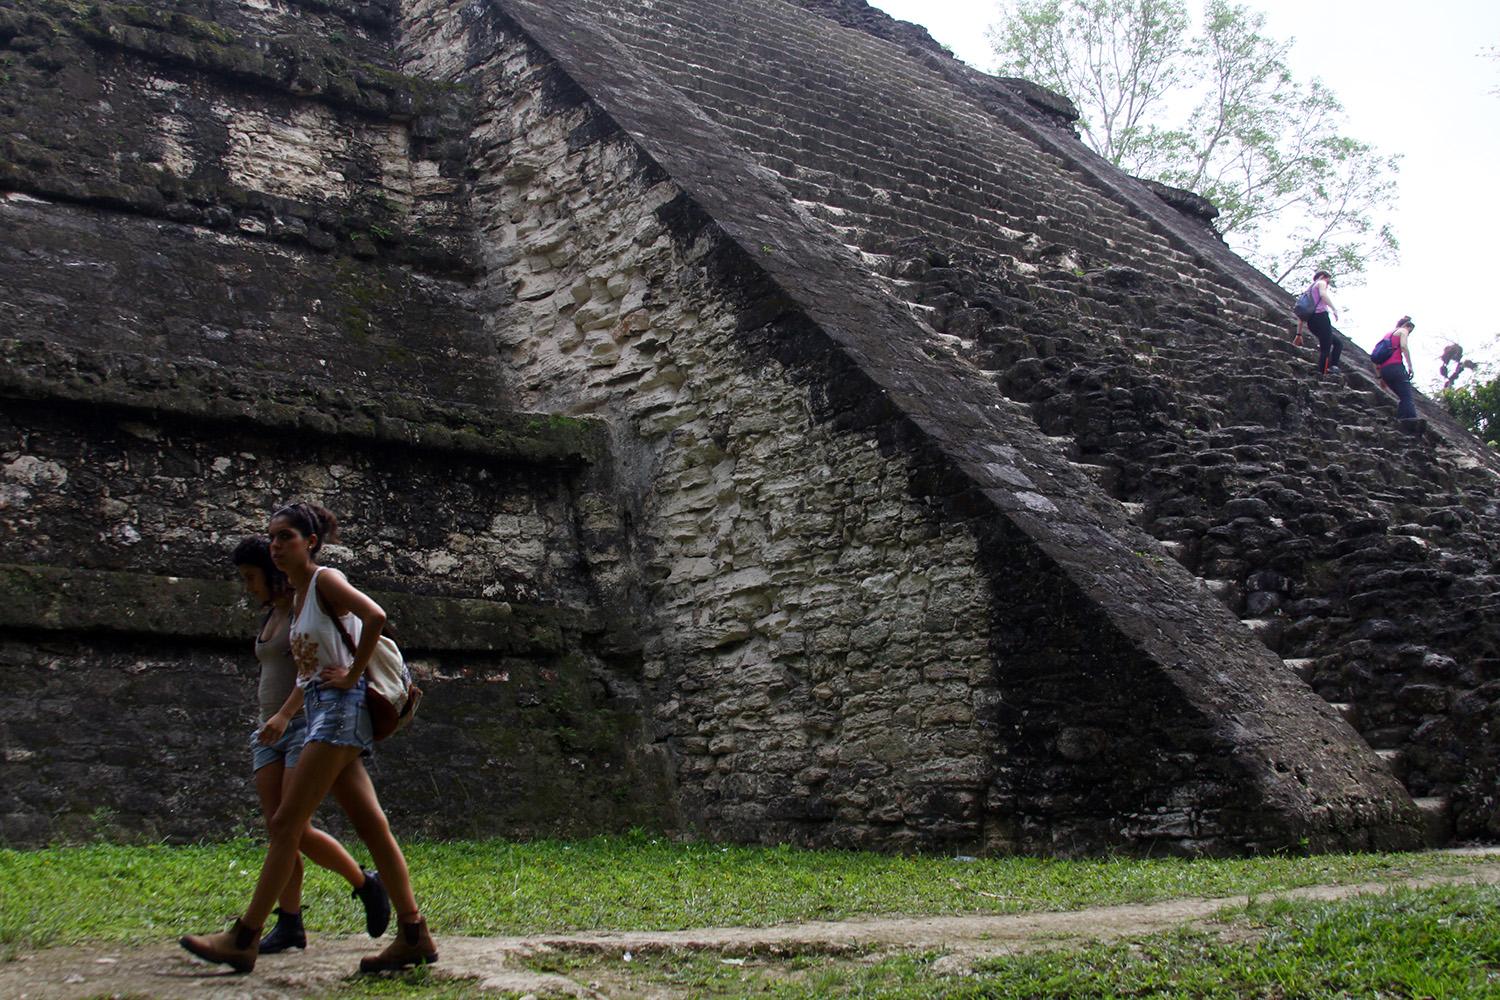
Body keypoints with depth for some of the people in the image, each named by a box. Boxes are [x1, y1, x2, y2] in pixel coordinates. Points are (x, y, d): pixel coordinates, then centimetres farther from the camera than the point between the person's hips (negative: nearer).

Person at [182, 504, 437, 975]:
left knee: (286, 824, -8)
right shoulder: (298, 594, 18)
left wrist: (352, 676, -18)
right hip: (321, 711, 9)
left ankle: (243, 939, -4)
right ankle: (414, 936, 5)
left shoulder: (326, 580, -8)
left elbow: (375, 616, -24)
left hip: (339, 708, -9)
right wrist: (282, 715, 19)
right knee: (372, 827, 5)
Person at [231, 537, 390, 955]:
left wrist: (284, 714, -31)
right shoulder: (270, 616, 19)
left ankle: (367, 884, 4)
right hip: (272, 731, 8)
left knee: (295, 829, -14)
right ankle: (289, 924, 1)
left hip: (307, 724, -8)